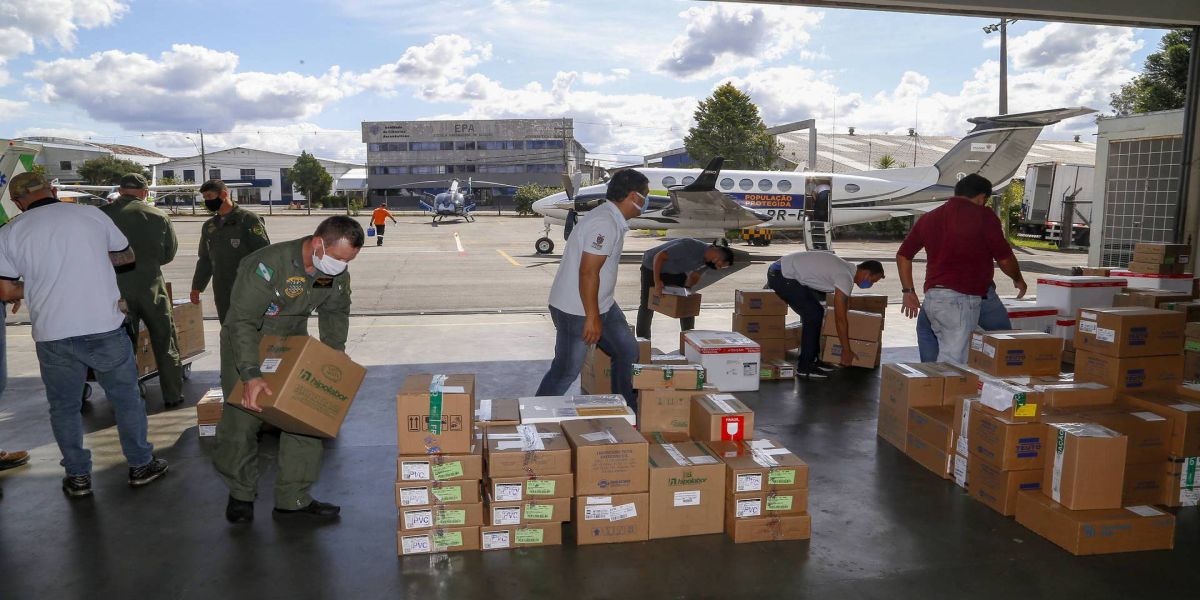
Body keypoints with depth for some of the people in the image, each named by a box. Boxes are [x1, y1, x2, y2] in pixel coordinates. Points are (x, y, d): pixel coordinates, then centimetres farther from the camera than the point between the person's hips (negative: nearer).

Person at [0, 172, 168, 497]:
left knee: (64, 407, 17)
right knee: (126, 398, 14)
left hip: (53, 336, 1)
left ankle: (78, 476, 25)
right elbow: (127, 255, 12)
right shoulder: (91, 214, 0)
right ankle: (141, 465, 24)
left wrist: (41, 284, 17)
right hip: (105, 328, 0)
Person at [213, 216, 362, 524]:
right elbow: (242, 321, -34)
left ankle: (294, 498, 13)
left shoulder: (339, 274, -14)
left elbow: (336, 313, 5)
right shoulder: (269, 264, -34)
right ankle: (241, 493, 24)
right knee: (241, 419, -2)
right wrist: (251, 375, -42)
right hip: (246, 344, -5)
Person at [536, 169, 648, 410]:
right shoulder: (604, 223, -23)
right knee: (566, 372, 0)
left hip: (603, 306, 10)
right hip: (576, 312, -10)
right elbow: (588, 272, -28)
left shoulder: (614, 221, 10)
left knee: (628, 352, 15)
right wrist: (592, 317, -25)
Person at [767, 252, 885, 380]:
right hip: (781, 275, -10)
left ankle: (811, 359, 19)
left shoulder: (848, 269, 13)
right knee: (813, 315, -11)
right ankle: (804, 368, -5)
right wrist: (846, 351, -8)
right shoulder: (845, 278, -18)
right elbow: (840, 318, -16)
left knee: (817, 312, 14)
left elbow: (845, 308, 24)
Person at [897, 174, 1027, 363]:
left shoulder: (929, 217, 15)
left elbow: (903, 255, 18)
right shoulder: (983, 216, -3)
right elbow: (1004, 259, 1)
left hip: (931, 298, 7)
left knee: (948, 354, 15)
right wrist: (1018, 279, 20)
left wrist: (909, 291, 22)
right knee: (953, 362, -7)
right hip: (960, 300, -7)